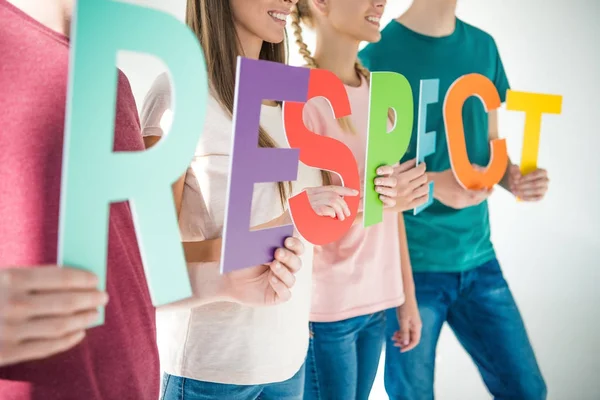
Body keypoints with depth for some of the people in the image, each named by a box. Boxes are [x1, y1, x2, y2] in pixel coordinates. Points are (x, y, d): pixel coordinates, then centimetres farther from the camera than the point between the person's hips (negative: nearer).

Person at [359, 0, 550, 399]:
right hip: (409, 262, -5)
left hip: (478, 256, 6)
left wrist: (512, 177, -7)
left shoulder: (484, 46, 7)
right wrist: (432, 184, -25)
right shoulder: (377, 55, -12)